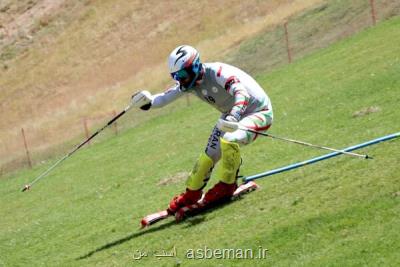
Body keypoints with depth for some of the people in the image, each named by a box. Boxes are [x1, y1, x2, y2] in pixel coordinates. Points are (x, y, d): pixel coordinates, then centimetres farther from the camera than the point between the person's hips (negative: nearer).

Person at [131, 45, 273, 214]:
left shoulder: (218, 73, -32)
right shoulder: (189, 82, -7)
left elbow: (242, 94, -45)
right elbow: (166, 97, -7)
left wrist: (233, 116, -63)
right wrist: (148, 102, -29)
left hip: (259, 111, -8)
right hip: (232, 114, 8)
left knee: (229, 140, -32)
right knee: (209, 155, 5)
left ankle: (226, 186, -11)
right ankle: (192, 193, 26)